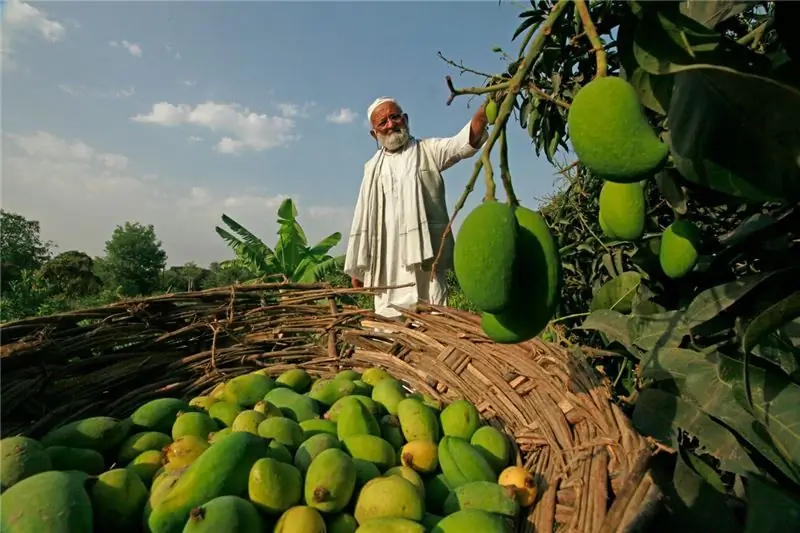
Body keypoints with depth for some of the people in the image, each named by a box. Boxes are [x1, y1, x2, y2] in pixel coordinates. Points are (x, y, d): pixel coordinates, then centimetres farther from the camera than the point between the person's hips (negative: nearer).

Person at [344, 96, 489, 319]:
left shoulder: (428, 151, 9)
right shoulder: (372, 168, 19)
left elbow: (465, 142, -9)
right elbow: (362, 218, 19)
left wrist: (487, 108, -28)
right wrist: (356, 266, 17)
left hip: (424, 257, -3)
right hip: (386, 265, 3)